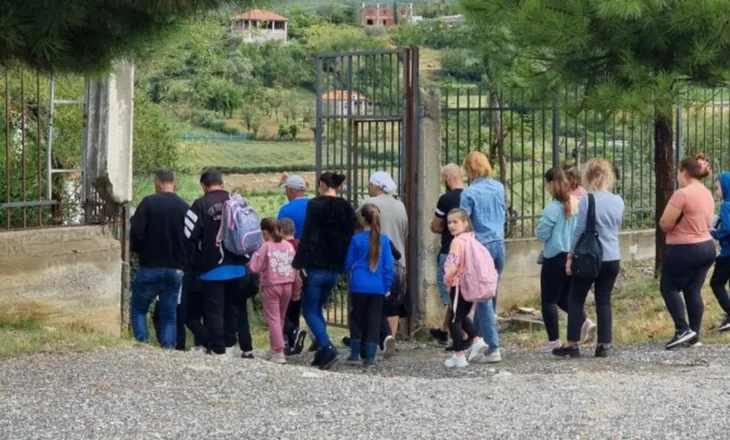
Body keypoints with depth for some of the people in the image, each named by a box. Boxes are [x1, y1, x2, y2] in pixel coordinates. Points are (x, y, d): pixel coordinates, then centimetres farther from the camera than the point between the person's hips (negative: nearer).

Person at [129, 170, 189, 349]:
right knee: (169, 314, 9)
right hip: (176, 270, 3)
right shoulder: (184, 207, 2)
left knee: (138, 309, 11)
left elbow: (136, 233, -13)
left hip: (150, 267, -3)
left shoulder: (149, 203, -9)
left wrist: (138, 250, 6)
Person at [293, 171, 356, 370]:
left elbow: (308, 237, -15)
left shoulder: (316, 205, -9)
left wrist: (298, 265, -15)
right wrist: (342, 265, 16)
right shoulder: (347, 209, 10)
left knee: (309, 310, 1)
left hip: (316, 266, -6)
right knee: (317, 308, 18)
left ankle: (327, 347, -18)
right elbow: (349, 238, 12)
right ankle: (322, 353, 13)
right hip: (335, 268, 6)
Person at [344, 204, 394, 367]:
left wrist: (352, 270, 25)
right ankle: (370, 357, 4)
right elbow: (388, 265, 1)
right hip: (378, 288, 2)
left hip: (359, 287, -1)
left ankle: (355, 355, 15)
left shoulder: (357, 239, -7)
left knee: (357, 319, 11)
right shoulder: (384, 240, -1)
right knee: (374, 321, 6)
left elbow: (348, 263, 2)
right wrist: (387, 287, 9)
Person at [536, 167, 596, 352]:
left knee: (549, 300, 5)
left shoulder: (553, 208, -17)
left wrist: (538, 230, 6)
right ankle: (585, 322, 2)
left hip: (556, 258, -7)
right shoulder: (578, 204, 2)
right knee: (564, 296, 21)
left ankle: (554, 340, 5)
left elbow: (542, 234, -14)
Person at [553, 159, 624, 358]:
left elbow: (579, 230, -11)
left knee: (576, 299, 6)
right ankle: (604, 345, 6)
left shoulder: (587, 200, -13)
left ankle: (572, 344, 4)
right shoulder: (618, 201, 4)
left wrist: (570, 256, -4)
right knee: (604, 301, 9)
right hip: (612, 258, 5)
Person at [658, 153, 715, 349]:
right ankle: (694, 335, 10)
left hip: (685, 250, -8)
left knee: (668, 287, 3)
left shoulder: (682, 194, -19)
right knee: (693, 290, 11)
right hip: (707, 246, 8)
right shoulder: (707, 194, 8)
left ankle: (683, 330, -7)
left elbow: (665, 224, -17)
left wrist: (664, 219, 4)